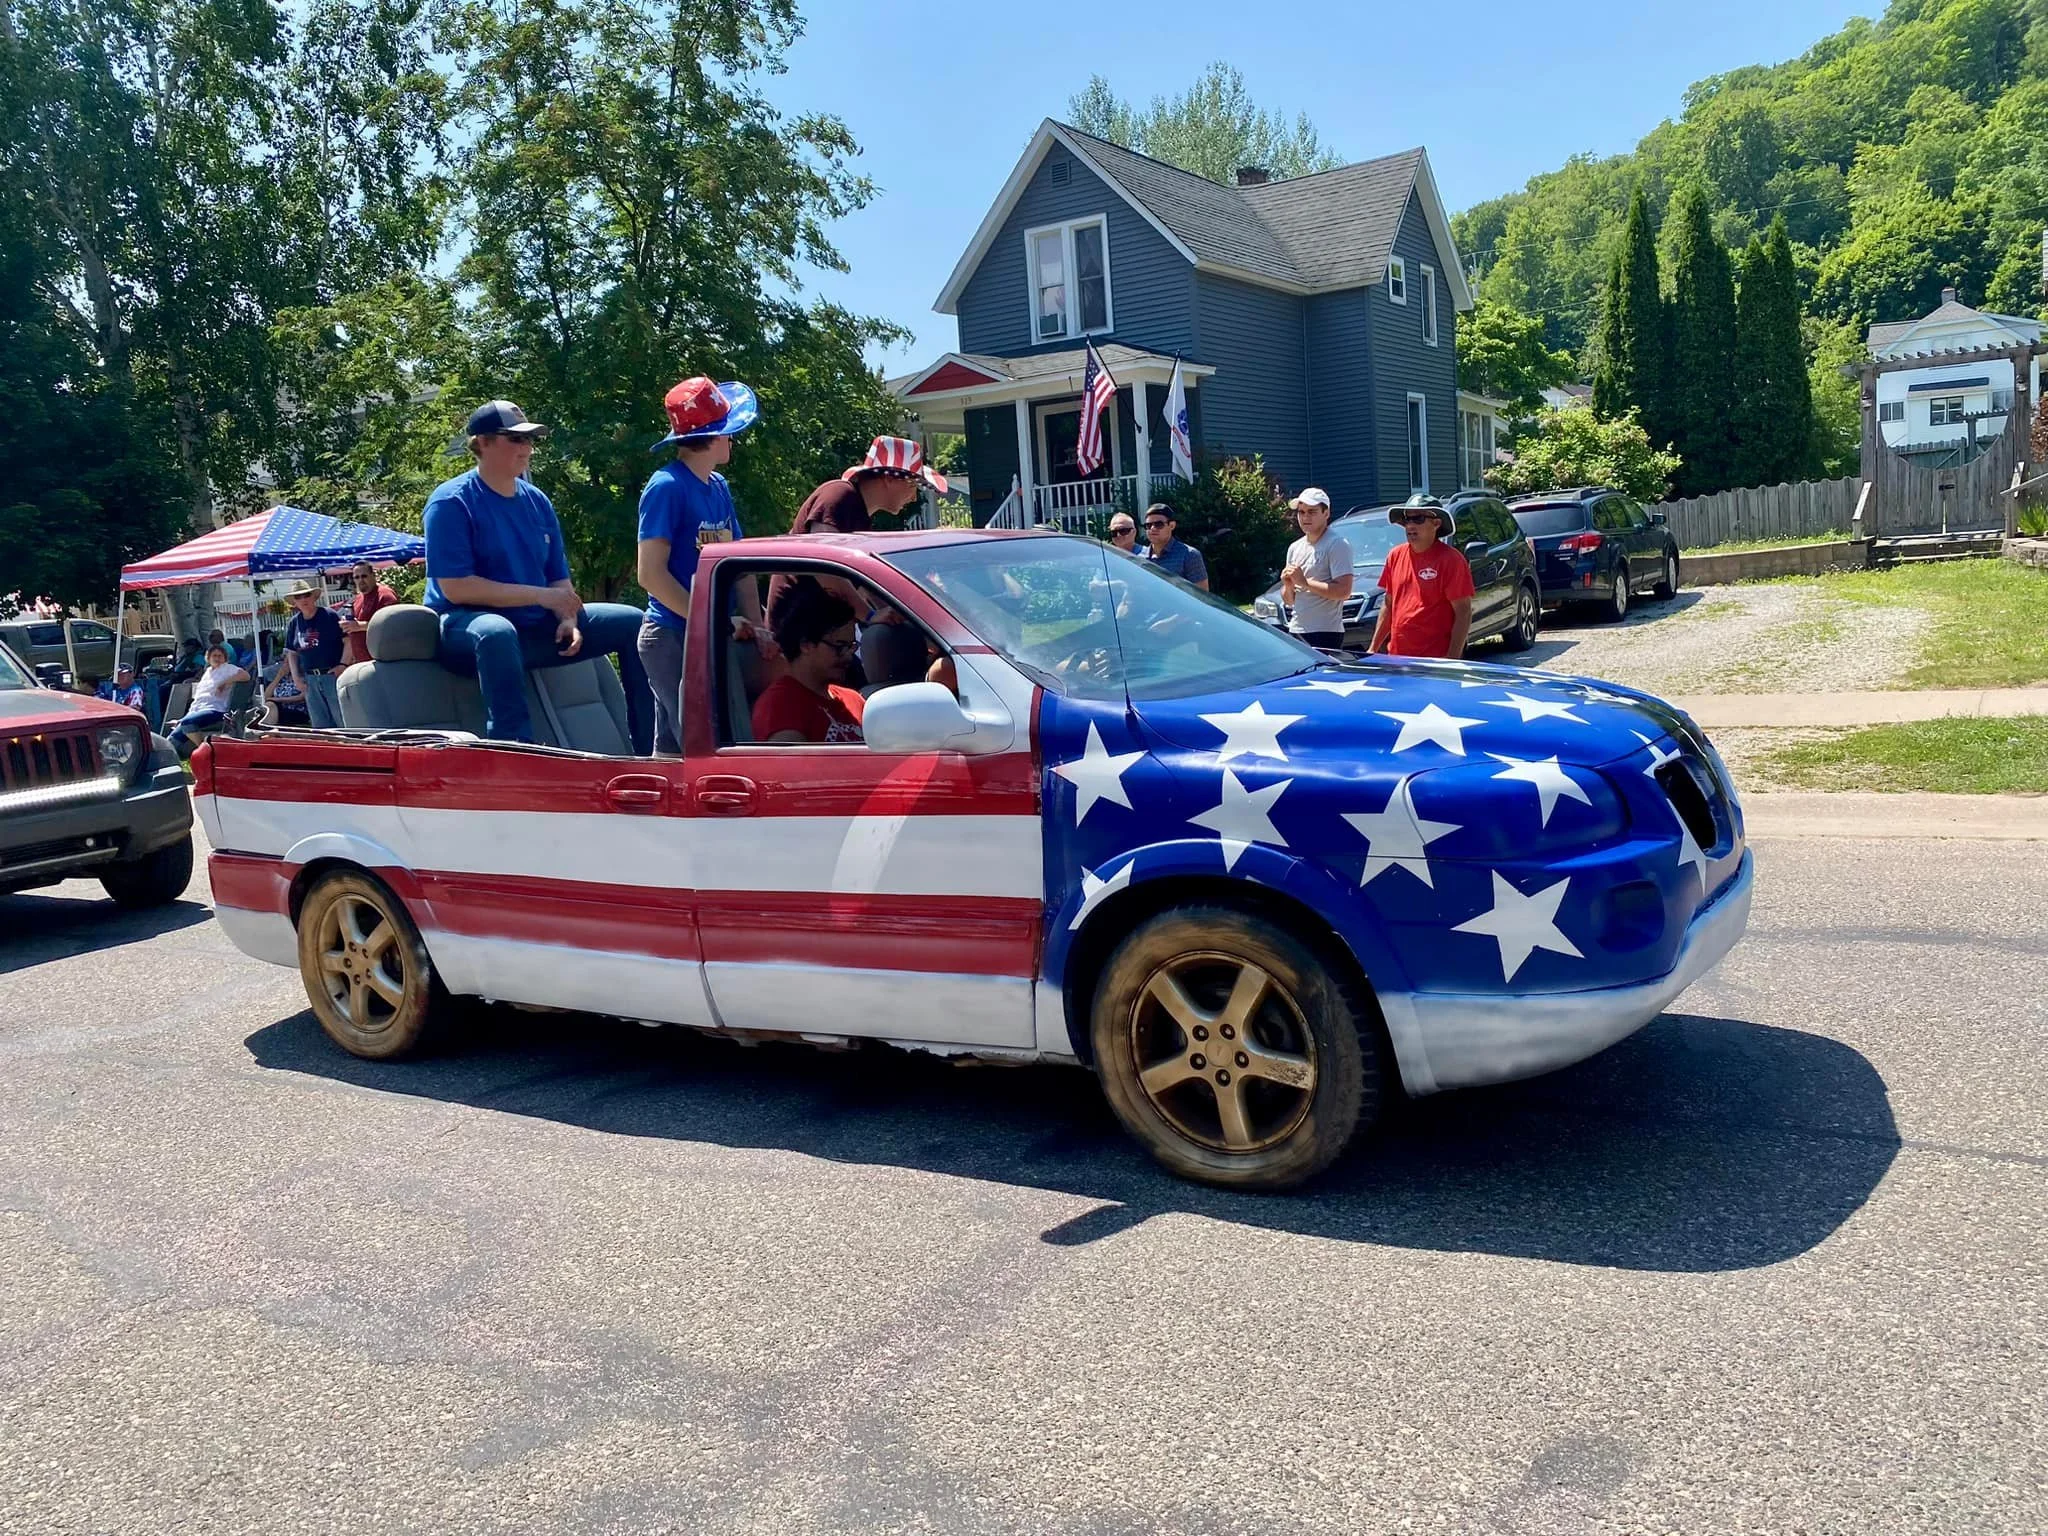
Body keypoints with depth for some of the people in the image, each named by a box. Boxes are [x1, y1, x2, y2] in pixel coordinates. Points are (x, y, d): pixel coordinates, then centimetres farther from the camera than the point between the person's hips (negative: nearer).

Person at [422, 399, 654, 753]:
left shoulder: (537, 501, 11)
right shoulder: (451, 502, -10)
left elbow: (559, 578, 14)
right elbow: (455, 588, -19)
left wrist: (568, 620, -8)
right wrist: (541, 596, -20)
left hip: (536, 628, 7)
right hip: (467, 625, -7)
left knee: (632, 623, 1)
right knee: (497, 632, -42)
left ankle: (648, 751, 1)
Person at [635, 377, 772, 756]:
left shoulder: (719, 487, 13)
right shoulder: (667, 486, -12)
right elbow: (651, 574, -17)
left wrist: (755, 626, -2)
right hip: (672, 637, -8)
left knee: (672, 749, 11)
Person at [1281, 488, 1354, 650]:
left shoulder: (1337, 545, -6)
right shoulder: (1294, 548, 17)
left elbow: (1344, 591, -18)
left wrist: (1304, 582, -15)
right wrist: (1288, 586, -2)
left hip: (1326, 633, -7)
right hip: (1295, 631, 7)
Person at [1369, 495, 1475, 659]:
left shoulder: (1450, 559, -8)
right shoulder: (1396, 555, 10)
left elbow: (1463, 612, -11)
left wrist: (1452, 659, -17)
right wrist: (1373, 648, 14)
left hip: (1434, 660, -6)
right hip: (1395, 656, 6)